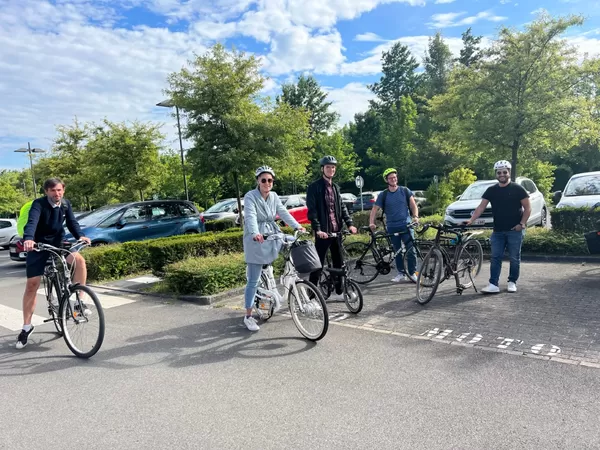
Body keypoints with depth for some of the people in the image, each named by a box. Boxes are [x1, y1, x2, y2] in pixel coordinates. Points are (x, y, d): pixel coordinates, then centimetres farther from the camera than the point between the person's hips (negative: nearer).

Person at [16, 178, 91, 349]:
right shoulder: (39, 204, -18)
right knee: (32, 284, -2)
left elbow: (72, 222, -6)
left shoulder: (66, 204, -3)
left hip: (58, 243, 3)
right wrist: (28, 239, -53)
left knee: (79, 260, -27)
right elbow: (32, 222, -34)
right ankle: (26, 327, 12)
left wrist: (80, 236, -26)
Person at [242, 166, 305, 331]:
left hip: (272, 237, 6)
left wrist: (297, 226, -17)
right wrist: (255, 234, -46)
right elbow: (251, 217, -28)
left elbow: (284, 213, -2)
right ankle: (248, 316, 10)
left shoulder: (274, 196, 7)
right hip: (256, 240, -6)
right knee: (253, 280, -4)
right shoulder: (250, 196, -13)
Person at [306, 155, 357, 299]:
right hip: (323, 231, -7)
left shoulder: (335, 187, 15)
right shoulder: (314, 187, -6)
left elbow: (342, 207, 14)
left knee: (339, 262, 12)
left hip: (336, 230, 7)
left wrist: (349, 224, 1)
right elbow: (312, 210, -12)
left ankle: (339, 292, 24)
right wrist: (317, 229, -22)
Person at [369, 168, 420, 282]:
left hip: (406, 225, -1)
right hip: (392, 227, 1)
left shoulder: (405, 191, 5)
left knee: (411, 250, -7)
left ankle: (412, 273, 4)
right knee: (397, 251, 7)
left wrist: (415, 216, -15)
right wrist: (371, 223, -15)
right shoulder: (383, 195, 5)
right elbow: (374, 209, 1)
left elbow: (413, 204, 3)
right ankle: (401, 274, 17)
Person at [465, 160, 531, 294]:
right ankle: (493, 284, 0)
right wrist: (471, 220, -13)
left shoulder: (517, 189, -3)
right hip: (498, 231, 3)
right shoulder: (491, 190, 5)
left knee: (514, 258, 5)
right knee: (495, 258, 0)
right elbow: (481, 207, 0)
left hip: (515, 230, -3)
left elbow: (527, 207, -1)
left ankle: (512, 282, 18)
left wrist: (522, 223, -11)